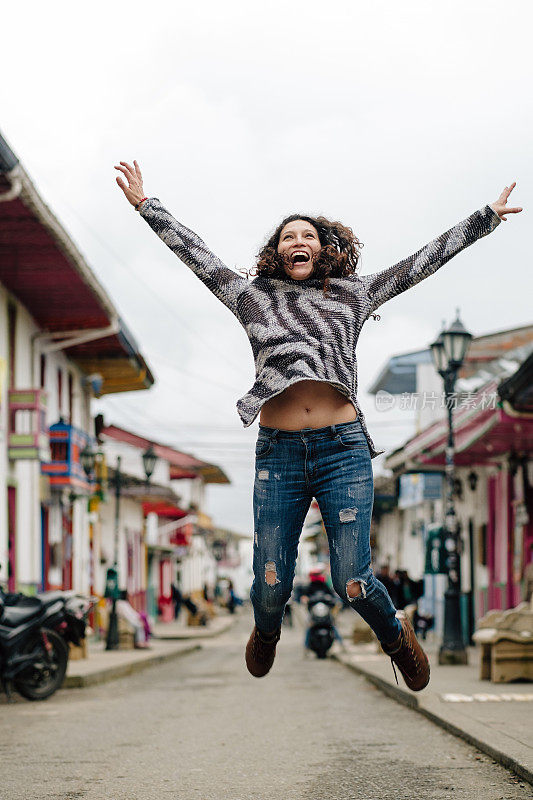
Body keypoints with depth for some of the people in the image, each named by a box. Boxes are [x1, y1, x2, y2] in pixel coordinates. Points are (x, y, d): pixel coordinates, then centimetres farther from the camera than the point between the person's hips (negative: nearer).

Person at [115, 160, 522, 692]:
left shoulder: (353, 294, 14)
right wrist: (147, 206, 12)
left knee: (352, 582, -5)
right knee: (271, 584, 1)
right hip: (279, 452, 1)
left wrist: (486, 217, 17)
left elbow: (424, 260, 16)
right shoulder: (254, 298, 14)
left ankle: (396, 634, 28)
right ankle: (266, 631, 38)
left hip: (343, 449, 0)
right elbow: (196, 255, 14)